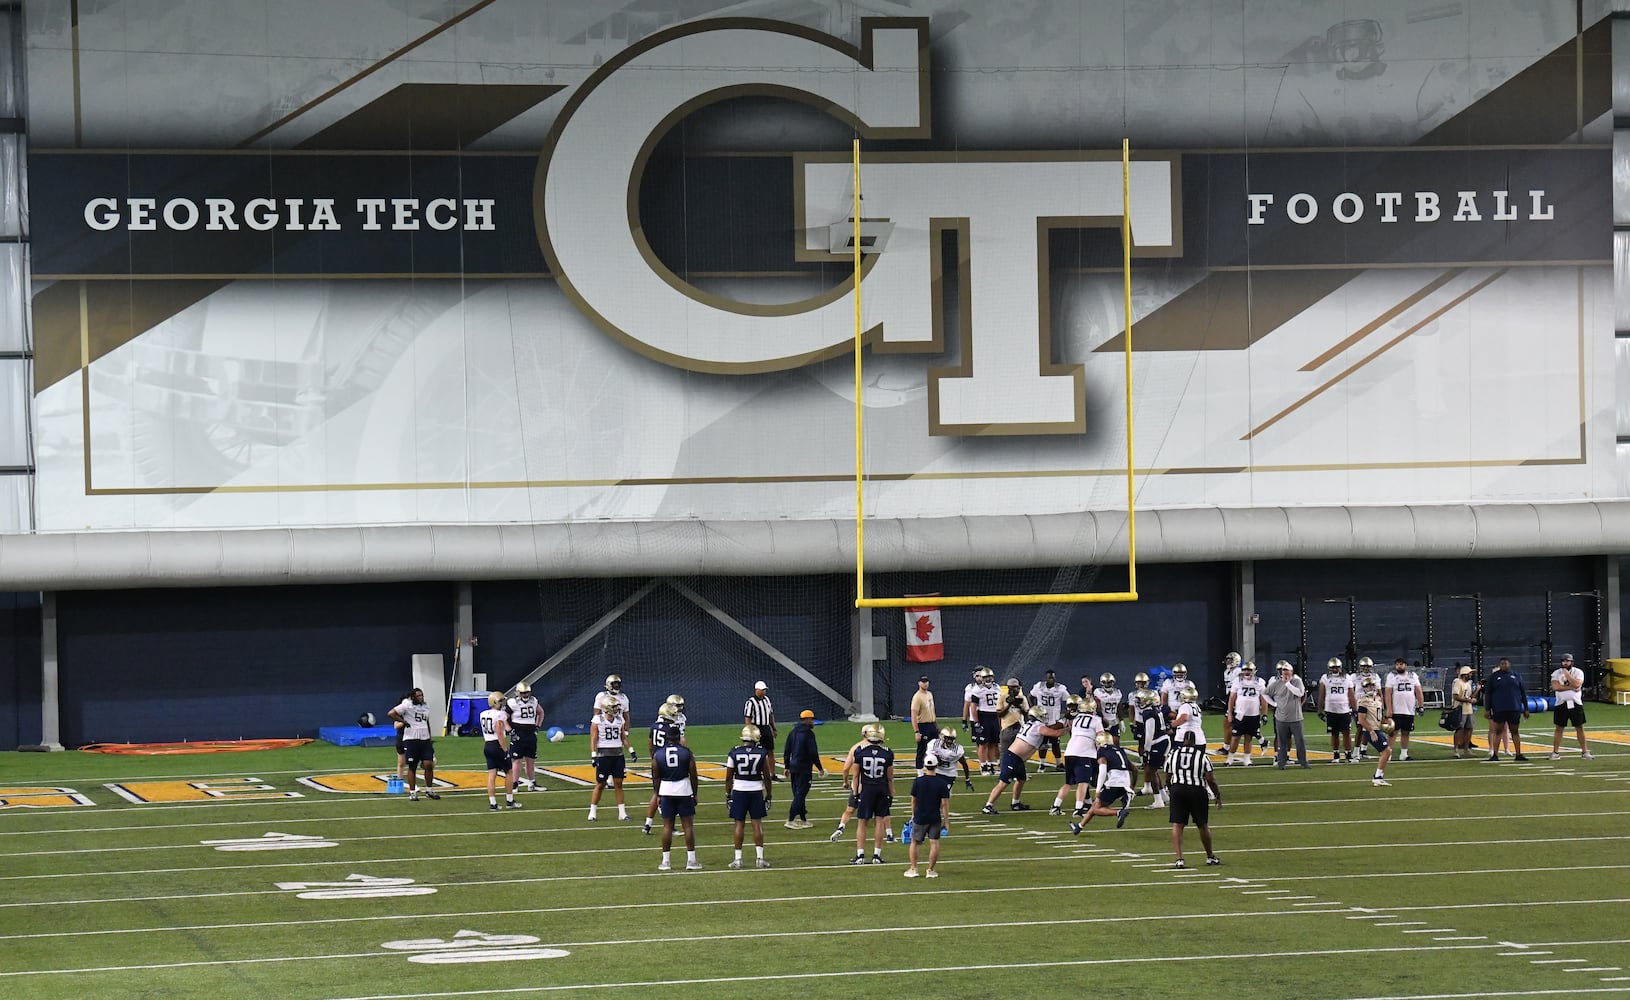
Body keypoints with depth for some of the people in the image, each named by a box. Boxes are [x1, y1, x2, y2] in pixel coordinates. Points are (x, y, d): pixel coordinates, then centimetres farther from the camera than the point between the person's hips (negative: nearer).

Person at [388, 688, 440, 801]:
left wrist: (430, 739, 21)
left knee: (429, 764, -3)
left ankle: (429, 791, 10)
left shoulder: (426, 707, 14)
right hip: (411, 740, -5)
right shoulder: (407, 706, -6)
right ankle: (412, 793, 10)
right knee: (412, 767, 2)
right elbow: (391, 713, -10)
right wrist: (404, 722, -11)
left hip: (425, 740, 5)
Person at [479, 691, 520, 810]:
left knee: (491, 775, 5)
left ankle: (492, 803, 2)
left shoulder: (483, 715, 8)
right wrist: (506, 750, -18)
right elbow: (500, 735, -20)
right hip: (498, 746, -7)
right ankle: (509, 801, 14)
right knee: (509, 772, 9)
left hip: (487, 746, 7)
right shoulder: (500, 715, -14)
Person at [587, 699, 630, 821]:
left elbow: (624, 738, 16)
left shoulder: (619, 719, 9)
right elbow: (593, 739, -7)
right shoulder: (598, 720, -6)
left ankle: (622, 812, 8)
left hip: (618, 755, 4)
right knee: (600, 785, 0)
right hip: (603, 755, -4)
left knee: (618, 784, 4)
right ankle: (593, 812, 10)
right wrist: (594, 756, -14)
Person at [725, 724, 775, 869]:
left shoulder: (734, 753, -6)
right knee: (757, 824, 6)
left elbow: (728, 778, -1)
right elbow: (767, 777, 0)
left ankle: (738, 859, 6)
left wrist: (728, 795, 9)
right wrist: (768, 795, 10)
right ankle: (760, 858, 5)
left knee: (739, 824, 6)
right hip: (756, 791, 0)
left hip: (739, 791, 0)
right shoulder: (762, 754, -5)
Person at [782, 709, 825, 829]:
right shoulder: (808, 733, -13)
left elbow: (786, 751, 13)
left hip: (794, 766, 8)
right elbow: (813, 753, -14)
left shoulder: (792, 732, 10)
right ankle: (790, 820, -9)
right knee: (800, 794, -5)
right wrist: (820, 768, -5)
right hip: (804, 768, -8)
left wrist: (787, 767, 19)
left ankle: (803, 820, 20)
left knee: (798, 793, 14)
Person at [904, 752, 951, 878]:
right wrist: (946, 821, -1)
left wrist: (913, 815, 19)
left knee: (914, 842, 14)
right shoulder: (942, 783, -9)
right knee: (934, 843, 5)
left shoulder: (918, 781, -8)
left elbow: (913, 800, 3)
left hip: (920, 817, 1)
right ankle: (931, 870, 5)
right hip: (935, 818, -1)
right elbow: (944, 803, -8)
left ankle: (913, 869, 13)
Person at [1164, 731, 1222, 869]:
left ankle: (1179, 859, -9)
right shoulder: (1202, 756, -4)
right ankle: (1210, 856, 29)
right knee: (1203, 826, 14)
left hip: (1178, 790, 1)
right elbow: (1211, 780, -5)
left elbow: (1168, 779, 12)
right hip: (1197, 791, -1)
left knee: (1177, 825, 3)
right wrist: (1218, 796, 9)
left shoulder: (1173, 754, 4)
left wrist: (1170, 793, 29)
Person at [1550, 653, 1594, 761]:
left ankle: (1585, 752, 11)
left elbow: (1577, 684, -17)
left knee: (1580, 728, 3)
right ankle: (1555, 753, 9)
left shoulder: (1578, 672, 0)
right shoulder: (1556, 673, 2)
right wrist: (1571, 687, -16)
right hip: (1561, 704, 0)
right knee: (1559, 728, 4)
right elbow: (1555, 687, -14)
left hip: (1576, 704, 0)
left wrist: (1566, 673, -14)